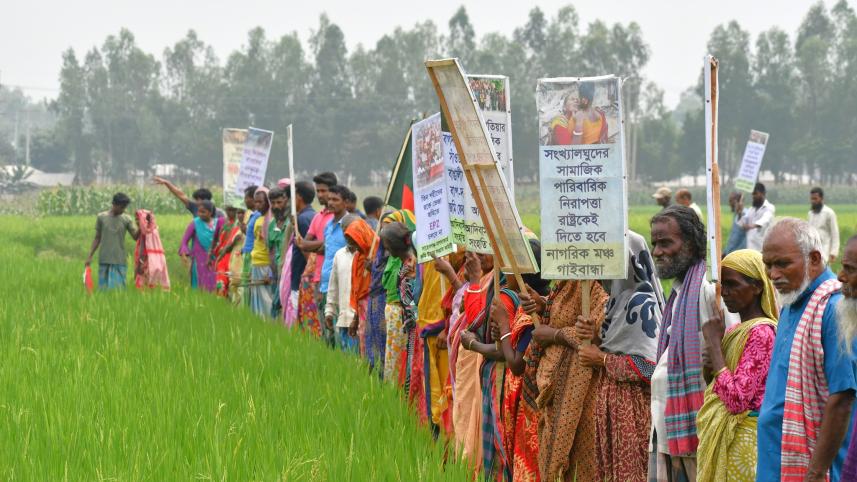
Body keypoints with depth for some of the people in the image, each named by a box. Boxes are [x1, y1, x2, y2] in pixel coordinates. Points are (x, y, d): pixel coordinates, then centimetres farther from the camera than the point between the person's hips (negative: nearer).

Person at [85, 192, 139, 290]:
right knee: (104, 287, 0)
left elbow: (135, 237, -5)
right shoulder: (101, 217, 5)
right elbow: (97, 238, 11)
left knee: (118, 288, -5)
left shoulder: (126, 219, 4)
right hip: (104, 260, 1)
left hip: (120, 261, -1)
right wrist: (90, 256, 8)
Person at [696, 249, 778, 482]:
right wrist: (710, 365, 3)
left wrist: (714, 343, -16)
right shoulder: (736, 331, 14)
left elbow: (737, 399, -22)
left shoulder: (761, 333, -14)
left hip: (742, 443, -9)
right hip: (723, 440, 9)